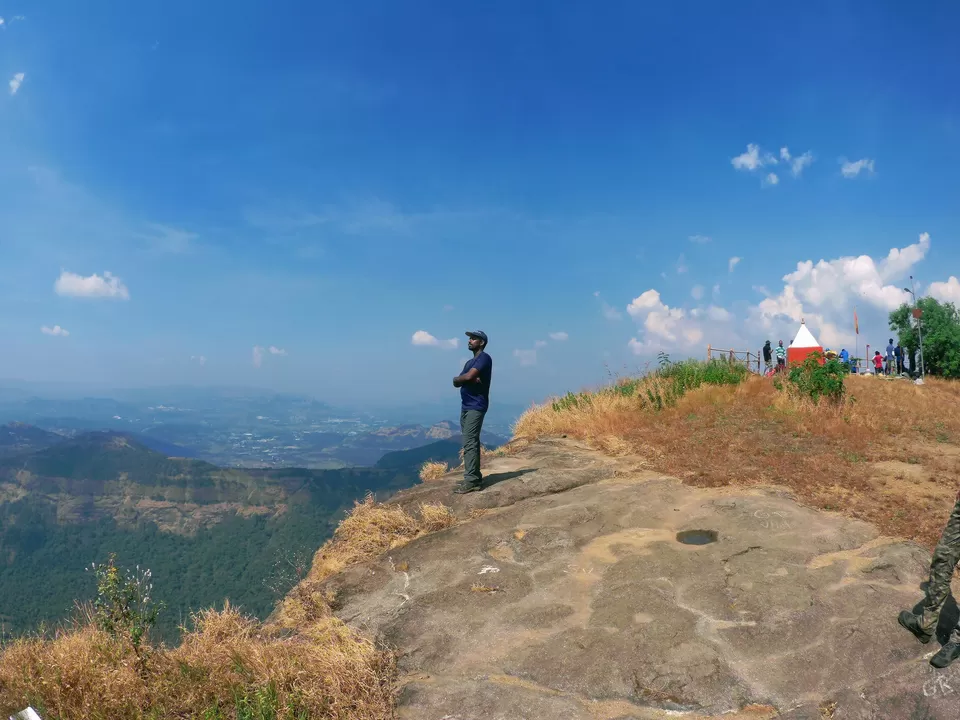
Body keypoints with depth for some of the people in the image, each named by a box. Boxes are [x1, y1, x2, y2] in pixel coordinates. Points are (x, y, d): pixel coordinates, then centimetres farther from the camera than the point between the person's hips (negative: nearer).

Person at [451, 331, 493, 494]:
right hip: (466, 406, 9)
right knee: (470, 443, 10)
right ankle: (474, 477, 15)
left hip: (476, 406, -9)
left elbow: (468, 376, -21)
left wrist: (459, 378, 1)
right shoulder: (470, 362, 21)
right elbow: (456, 382, 12)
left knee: (470, 443, -13)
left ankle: (471, 481, -13)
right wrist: (468, 379, -9)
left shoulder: (484, 358, -8)